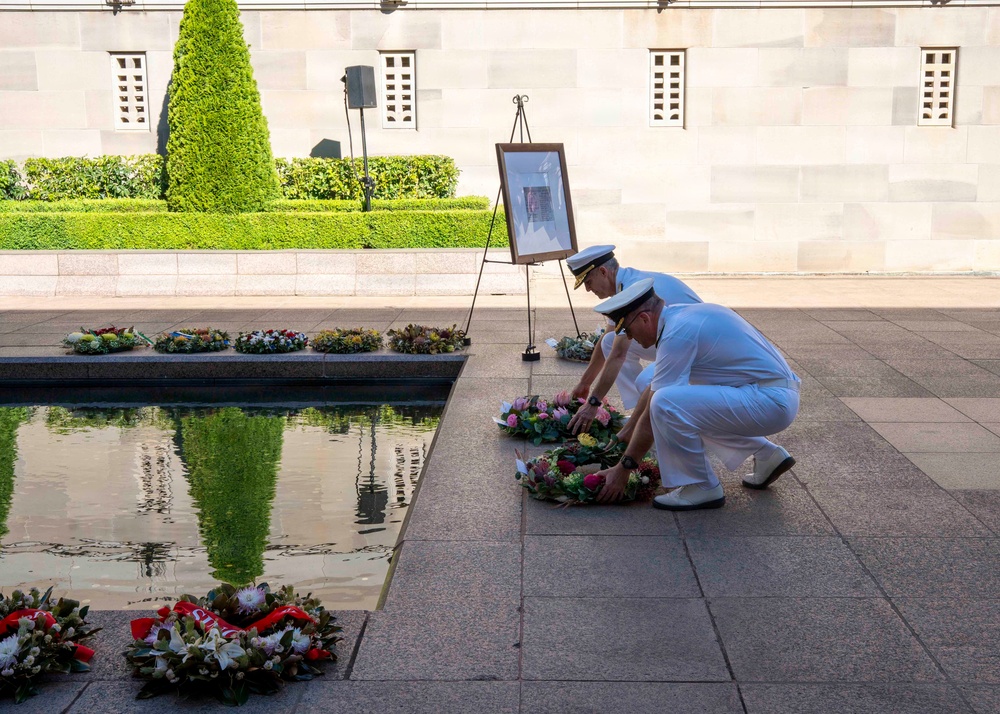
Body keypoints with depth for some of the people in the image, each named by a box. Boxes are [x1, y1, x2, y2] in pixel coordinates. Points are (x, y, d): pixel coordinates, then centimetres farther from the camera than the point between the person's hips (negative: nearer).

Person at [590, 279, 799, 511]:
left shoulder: (677, 334, -18)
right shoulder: (681, 315, 11)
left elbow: (652, 415, -14)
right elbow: (654, 387, 24)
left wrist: (623, 468, -4)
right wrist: (625, 433, 31)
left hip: (771, 402, -10)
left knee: (667, 404, -23)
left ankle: (701, 488, -5)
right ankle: (766, 455, 24)